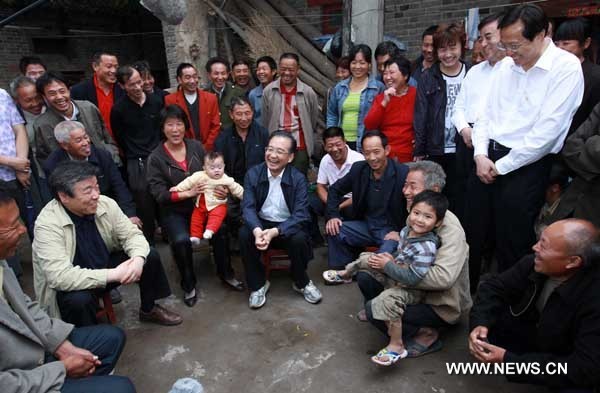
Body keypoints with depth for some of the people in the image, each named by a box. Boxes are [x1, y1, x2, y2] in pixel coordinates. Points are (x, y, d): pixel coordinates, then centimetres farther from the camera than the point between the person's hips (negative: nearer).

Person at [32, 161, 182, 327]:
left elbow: (132, 234, -6)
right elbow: (60, 277, -35)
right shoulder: (47, 225, -28)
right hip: (72, 286, -5)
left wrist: (138, 258, -29)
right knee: (79, 299, -36)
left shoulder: (105, 204, -14)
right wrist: (113, 274, -36)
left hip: (105, 264, 6)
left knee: (150, 256, -7)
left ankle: (149, 309, 17)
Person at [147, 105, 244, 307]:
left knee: (220, 230, -25)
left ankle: (225, 272, 2)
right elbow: (159, 194, -10)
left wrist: (221, 189, -9)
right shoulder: (156, 158, -5)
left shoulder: (196, 146, 3)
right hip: (173, 211, -2)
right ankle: (188, 284, -3)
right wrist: (188, 194, -22)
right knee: (181, 240, -30)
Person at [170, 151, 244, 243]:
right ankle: (195, 236, 4)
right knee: (196, 218, -3)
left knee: (217, 215, -29)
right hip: (201, 205, 3)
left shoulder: (226, 180, -6)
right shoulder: (200, 176, -6)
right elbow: (189, 181, -5)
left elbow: (237, 189, 1)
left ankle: (210, 231, -36)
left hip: (218, 205, -2)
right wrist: (178, 188, -9)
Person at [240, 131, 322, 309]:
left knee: (299, 239, -31)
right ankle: (258, 284, -4)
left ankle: (301, 282, 1)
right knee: (244, 234, -28)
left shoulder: (298, 179, -12)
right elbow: (248, 207, -13)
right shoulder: (253, 174, -7)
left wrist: (274, 232, -35)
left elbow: (300, 215, -19)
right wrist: (257, 230, -35)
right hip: (261, 224, 2)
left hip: (288, 227, -1)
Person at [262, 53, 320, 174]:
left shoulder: (308, 92, -1)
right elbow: (264, 121, 7)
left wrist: (310, 144, 12)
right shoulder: (268, 91, 0)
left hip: (300, 147, -1)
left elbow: (314, 121, 8)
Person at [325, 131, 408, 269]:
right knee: (334, 230, -13)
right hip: (366, 226, 5)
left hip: (392, 230, -5)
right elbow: (335, 190, 11)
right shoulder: (358, 168, -2)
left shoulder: (404, 173, -18)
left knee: (385, 253, -33)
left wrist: (401, 231, -19)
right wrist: (333, 215, -3)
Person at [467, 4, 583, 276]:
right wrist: (481, 155, -2)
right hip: (487, 160, 6)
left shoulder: (566, 67, -11)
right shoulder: (505, 65, 9)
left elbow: (547, 131, -17)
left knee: (511, 247, 3)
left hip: (526, 166, -6)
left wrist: (501, 167, -12)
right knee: (473, 237, 13)